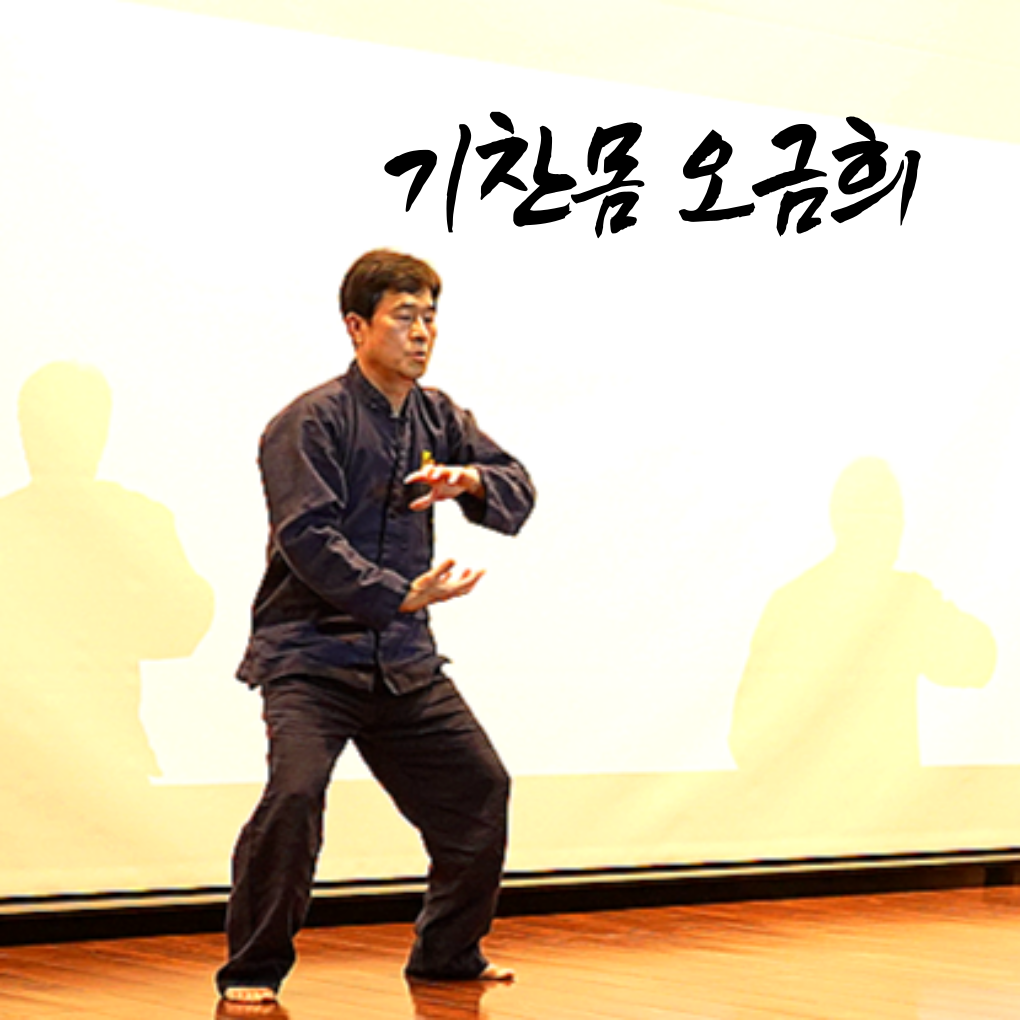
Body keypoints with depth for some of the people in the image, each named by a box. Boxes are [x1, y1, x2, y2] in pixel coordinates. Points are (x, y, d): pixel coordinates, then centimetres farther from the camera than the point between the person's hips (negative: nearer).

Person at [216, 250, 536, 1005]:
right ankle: (253, 970, -6)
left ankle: (448, 952, 27)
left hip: (403, 659, 7)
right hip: (310, 651, -7)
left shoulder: (437, 416, 9)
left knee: (479, 786, 8)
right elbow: (308, 538, -21)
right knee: (296, 793, -24)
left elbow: (518, 493, 6)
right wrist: (401, 596, -26)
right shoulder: (311, 422, -12)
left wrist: (472, 479, -17)